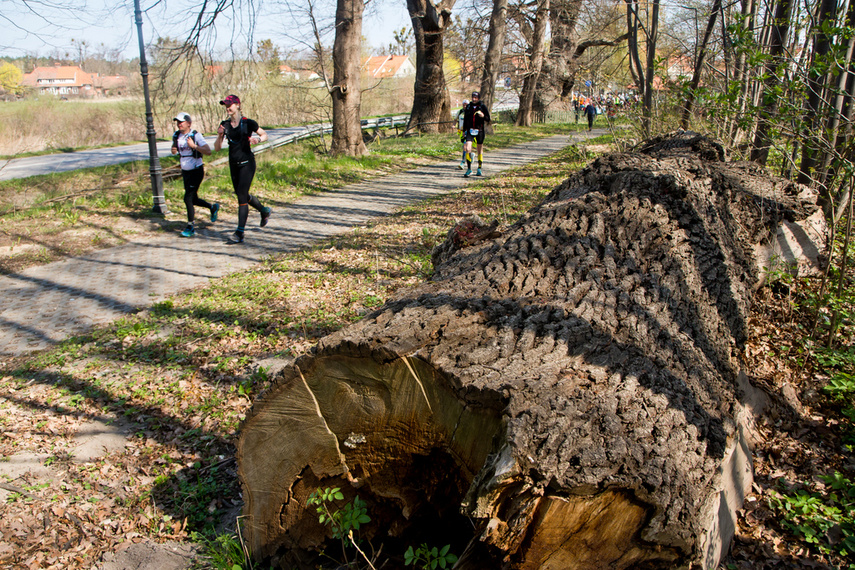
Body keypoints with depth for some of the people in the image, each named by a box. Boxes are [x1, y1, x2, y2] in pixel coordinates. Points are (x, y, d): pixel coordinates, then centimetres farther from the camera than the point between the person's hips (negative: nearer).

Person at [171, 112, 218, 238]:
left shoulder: (196, 135, -15)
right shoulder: (176, 135, 4)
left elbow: (208, 152, -21)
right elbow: (174, 148, 21)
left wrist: (194, 146, -32)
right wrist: (173, 150, -2)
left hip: (196, 171, -7)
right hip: (185, 171, 7)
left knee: (188, 198, -11)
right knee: (193, 199, 14)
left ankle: (191, 227, -1)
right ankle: (213, 207, 40)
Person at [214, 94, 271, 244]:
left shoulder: (248, 123, -7)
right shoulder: (225, 125, 5)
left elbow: (265, 135, 4)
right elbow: (217, 148, 4)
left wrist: (257, 139, -17)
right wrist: (220, 135, -14)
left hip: (247, 163, -6)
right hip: (233, 164, 6)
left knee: (242, 196, -11)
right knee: (241, 195, 16)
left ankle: (240, 233, -8)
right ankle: (264, 211, 42)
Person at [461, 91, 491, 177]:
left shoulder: (482, 107, 0)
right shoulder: (468, 106, 9)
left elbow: (488, 119, 0)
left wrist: (483, 116, -21)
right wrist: (464, 131, 17)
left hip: (479, 131, -1)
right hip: (470, 131, 2)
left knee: (480, 150, 8)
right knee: (468, 149, -14)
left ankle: (479, 169, 22)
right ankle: (469, 169, -8)